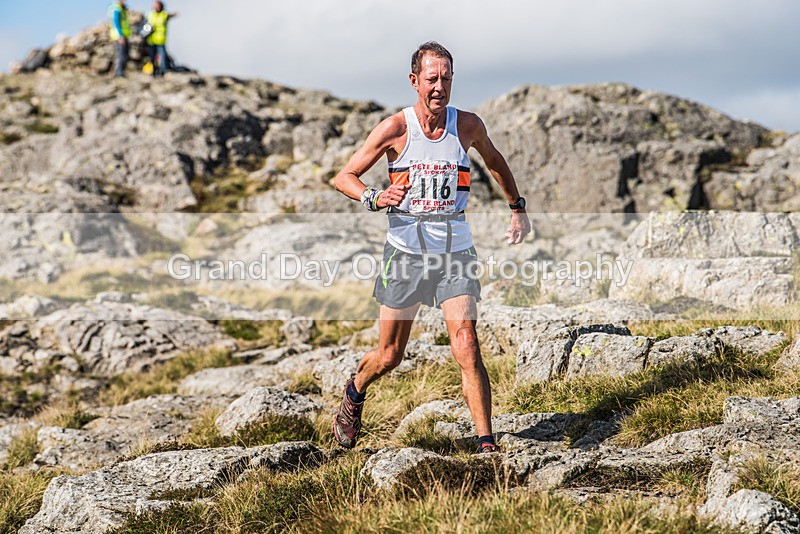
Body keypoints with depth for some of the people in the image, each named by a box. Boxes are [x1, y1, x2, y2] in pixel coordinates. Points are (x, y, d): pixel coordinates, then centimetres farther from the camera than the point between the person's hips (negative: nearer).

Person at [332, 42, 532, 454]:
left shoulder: (468, 125, -1)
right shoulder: (395, 129, -8)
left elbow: (494, 161, 22)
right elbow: (343, 178, -3)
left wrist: (517, 208, 25)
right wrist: (374, 199, -22)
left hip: (454, 253, 1)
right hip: (406, 250, -1)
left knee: (467, 347, -15)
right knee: (390, 356, 10)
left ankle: (487, 446, -12)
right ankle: (354, 393, 43)